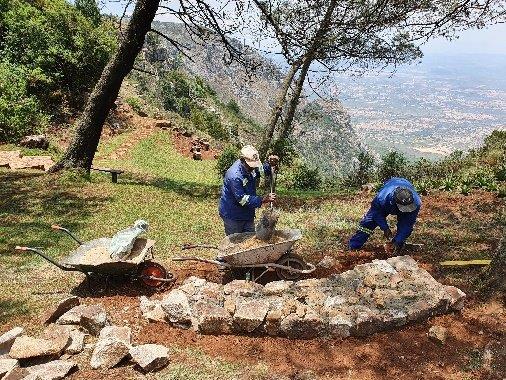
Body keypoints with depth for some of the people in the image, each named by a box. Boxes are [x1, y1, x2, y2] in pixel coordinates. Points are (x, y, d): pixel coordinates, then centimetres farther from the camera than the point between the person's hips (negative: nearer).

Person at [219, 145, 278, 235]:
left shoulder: (251, 168, -6)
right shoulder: (234, 176, -30)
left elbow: (263, 170, 14)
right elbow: (242, 199, -28)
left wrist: (270, 164, -9)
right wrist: (263, 200, -32)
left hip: (248, 214, 8)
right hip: (232, 217, -8)